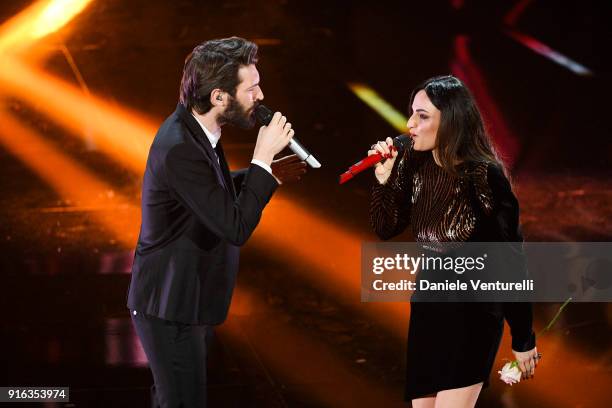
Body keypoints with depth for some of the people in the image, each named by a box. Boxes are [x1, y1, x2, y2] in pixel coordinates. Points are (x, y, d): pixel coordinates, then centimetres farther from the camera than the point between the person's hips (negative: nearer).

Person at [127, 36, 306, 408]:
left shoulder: (194, 127, -1)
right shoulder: (179, 149, -29)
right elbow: (235, 227, -28)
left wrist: (266, 174, 3)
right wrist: (263, 157, -24)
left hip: (182, 296, 9)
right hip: (170, 307, -9)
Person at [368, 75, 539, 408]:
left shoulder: (485, 178, -21)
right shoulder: (414, 166, -4)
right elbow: (386, 229, 5)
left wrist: (523, 339, -12)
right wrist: (383, 179, -13)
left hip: (474, 316, -6)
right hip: (426, 309, 6)